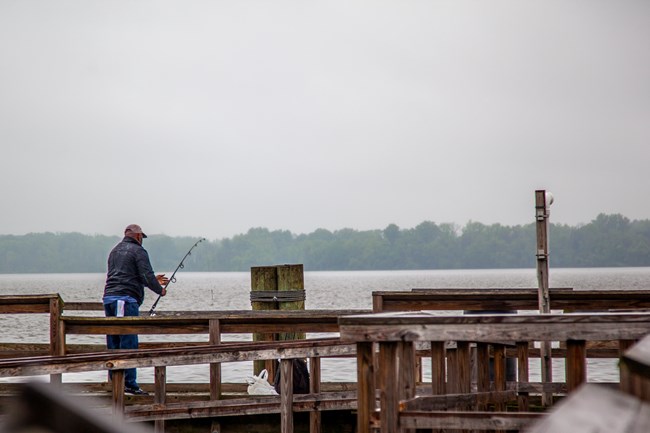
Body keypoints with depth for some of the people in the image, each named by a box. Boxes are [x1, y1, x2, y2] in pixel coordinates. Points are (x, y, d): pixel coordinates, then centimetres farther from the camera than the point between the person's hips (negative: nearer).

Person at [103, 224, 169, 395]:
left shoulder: (114, 251, 24)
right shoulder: (138, 251, -1)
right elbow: (147, 275, -10)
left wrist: (154, 281, 36)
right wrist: (160, 289, 10)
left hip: (108, 297, 8)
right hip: (127, 299, -8)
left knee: (113, 343, 9)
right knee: (128, 342, -8)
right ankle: (129, 384, -10)